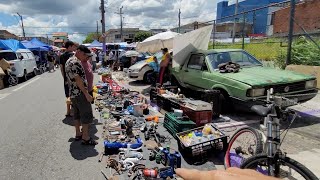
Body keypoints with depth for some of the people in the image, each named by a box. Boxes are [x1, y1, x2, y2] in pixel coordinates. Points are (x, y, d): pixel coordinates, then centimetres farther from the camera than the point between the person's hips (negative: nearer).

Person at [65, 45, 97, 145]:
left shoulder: (69, 61, 15)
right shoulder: (76, 62, -18)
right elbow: (78, 79, -23)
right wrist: (87, 94, -22)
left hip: (72, 93, 10)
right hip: (80, 93, -10)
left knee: (77, 114, 17)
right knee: (86, 115, -3)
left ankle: (78, 134, 26)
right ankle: (85, 138, 2)